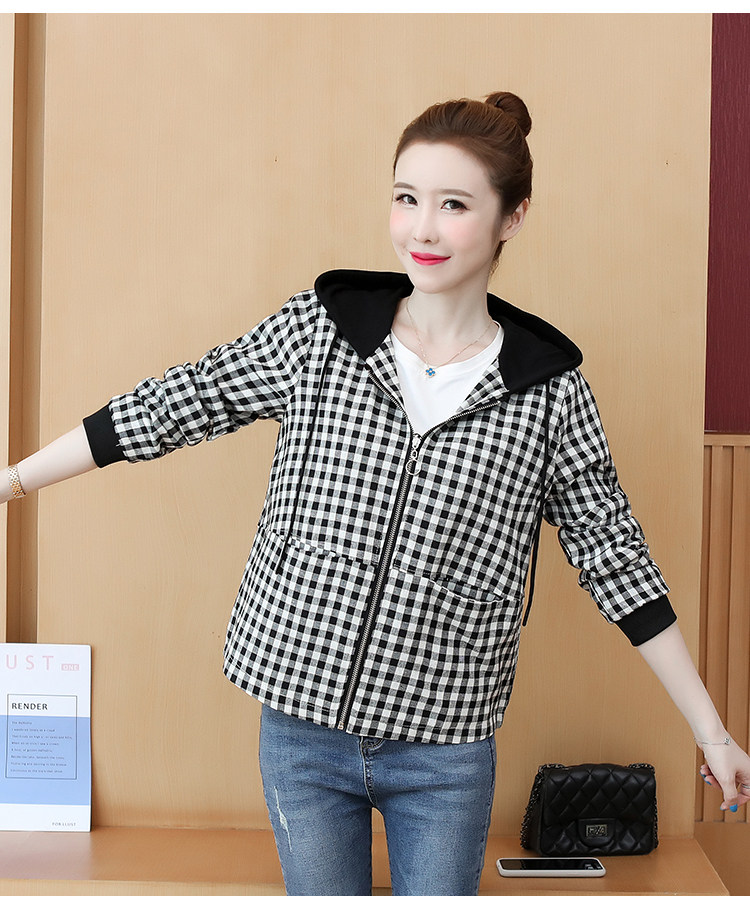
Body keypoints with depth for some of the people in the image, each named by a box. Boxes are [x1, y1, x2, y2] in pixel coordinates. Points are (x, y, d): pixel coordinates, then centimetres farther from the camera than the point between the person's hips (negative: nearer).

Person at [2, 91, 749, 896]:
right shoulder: (318, 329, -5)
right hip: (300, 726, 1)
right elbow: (174, 407, 1)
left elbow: (615, 559, 0)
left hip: (446, 750, -1)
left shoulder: (549, 389, -6)